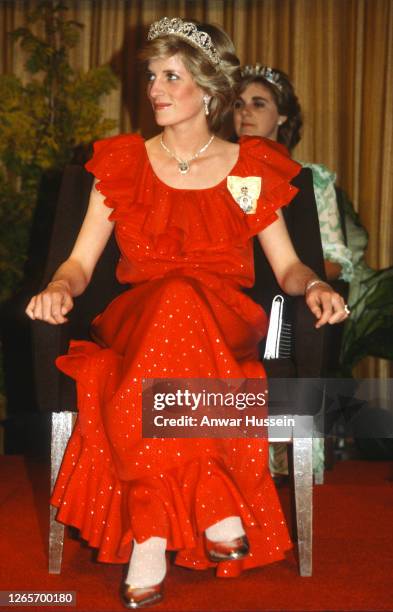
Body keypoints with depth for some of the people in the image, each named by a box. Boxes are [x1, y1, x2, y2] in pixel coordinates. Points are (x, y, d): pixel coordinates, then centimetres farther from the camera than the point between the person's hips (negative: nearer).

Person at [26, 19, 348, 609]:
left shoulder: (250, 168, 11)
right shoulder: (124, 162, 12)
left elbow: (287, 265, 12)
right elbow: (81, 261, 8)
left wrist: (314, 285, -11)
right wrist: (60, 288, -15)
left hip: (227, 326, 0)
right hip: (135, 325, 1)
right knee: (173, 301, -36)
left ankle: (152, 532, -31)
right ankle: (214, 509, -32)